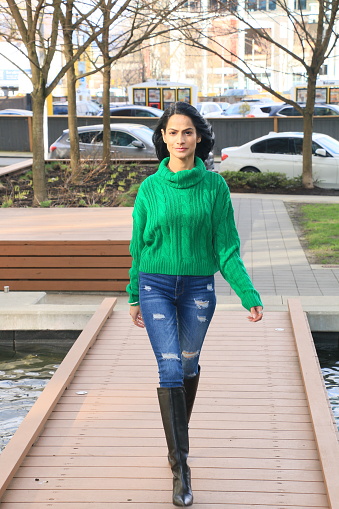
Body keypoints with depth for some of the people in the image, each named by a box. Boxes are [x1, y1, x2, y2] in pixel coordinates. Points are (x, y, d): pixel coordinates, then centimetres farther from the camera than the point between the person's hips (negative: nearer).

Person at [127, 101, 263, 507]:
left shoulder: (214, 186, -4)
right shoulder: (150, 188, -3)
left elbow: (227, 247, -2)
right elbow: (139, 245, 7)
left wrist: (249, 295, -9)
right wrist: (134, 297, 13)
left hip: (198, 289, 1)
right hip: (156, 286, -1)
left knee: (188, 365, 15)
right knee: (170, 369, -10)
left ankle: (178, 436, 41)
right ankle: (180, 466, -6)